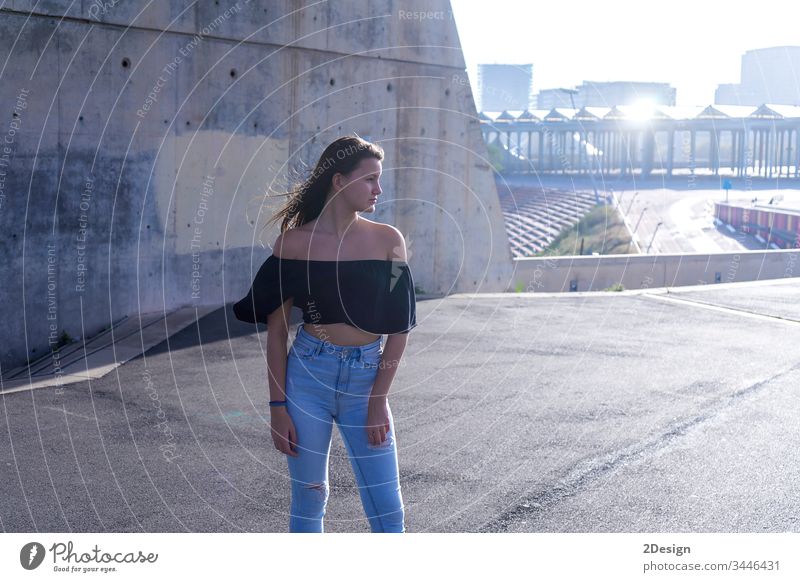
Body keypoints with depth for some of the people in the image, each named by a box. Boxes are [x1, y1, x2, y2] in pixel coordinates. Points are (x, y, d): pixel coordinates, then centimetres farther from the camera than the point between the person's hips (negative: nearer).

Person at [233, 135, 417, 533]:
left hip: (367, 378, 1)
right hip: (308, 374, -1)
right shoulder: (294, 242, -3)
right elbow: (276, 328, -1)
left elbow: (399, 328, 0)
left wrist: (378, 399, -6)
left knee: (388, 511, 0)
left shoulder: (387, 241, 0)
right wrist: (278, 406, -4)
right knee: (308, 499, 9)